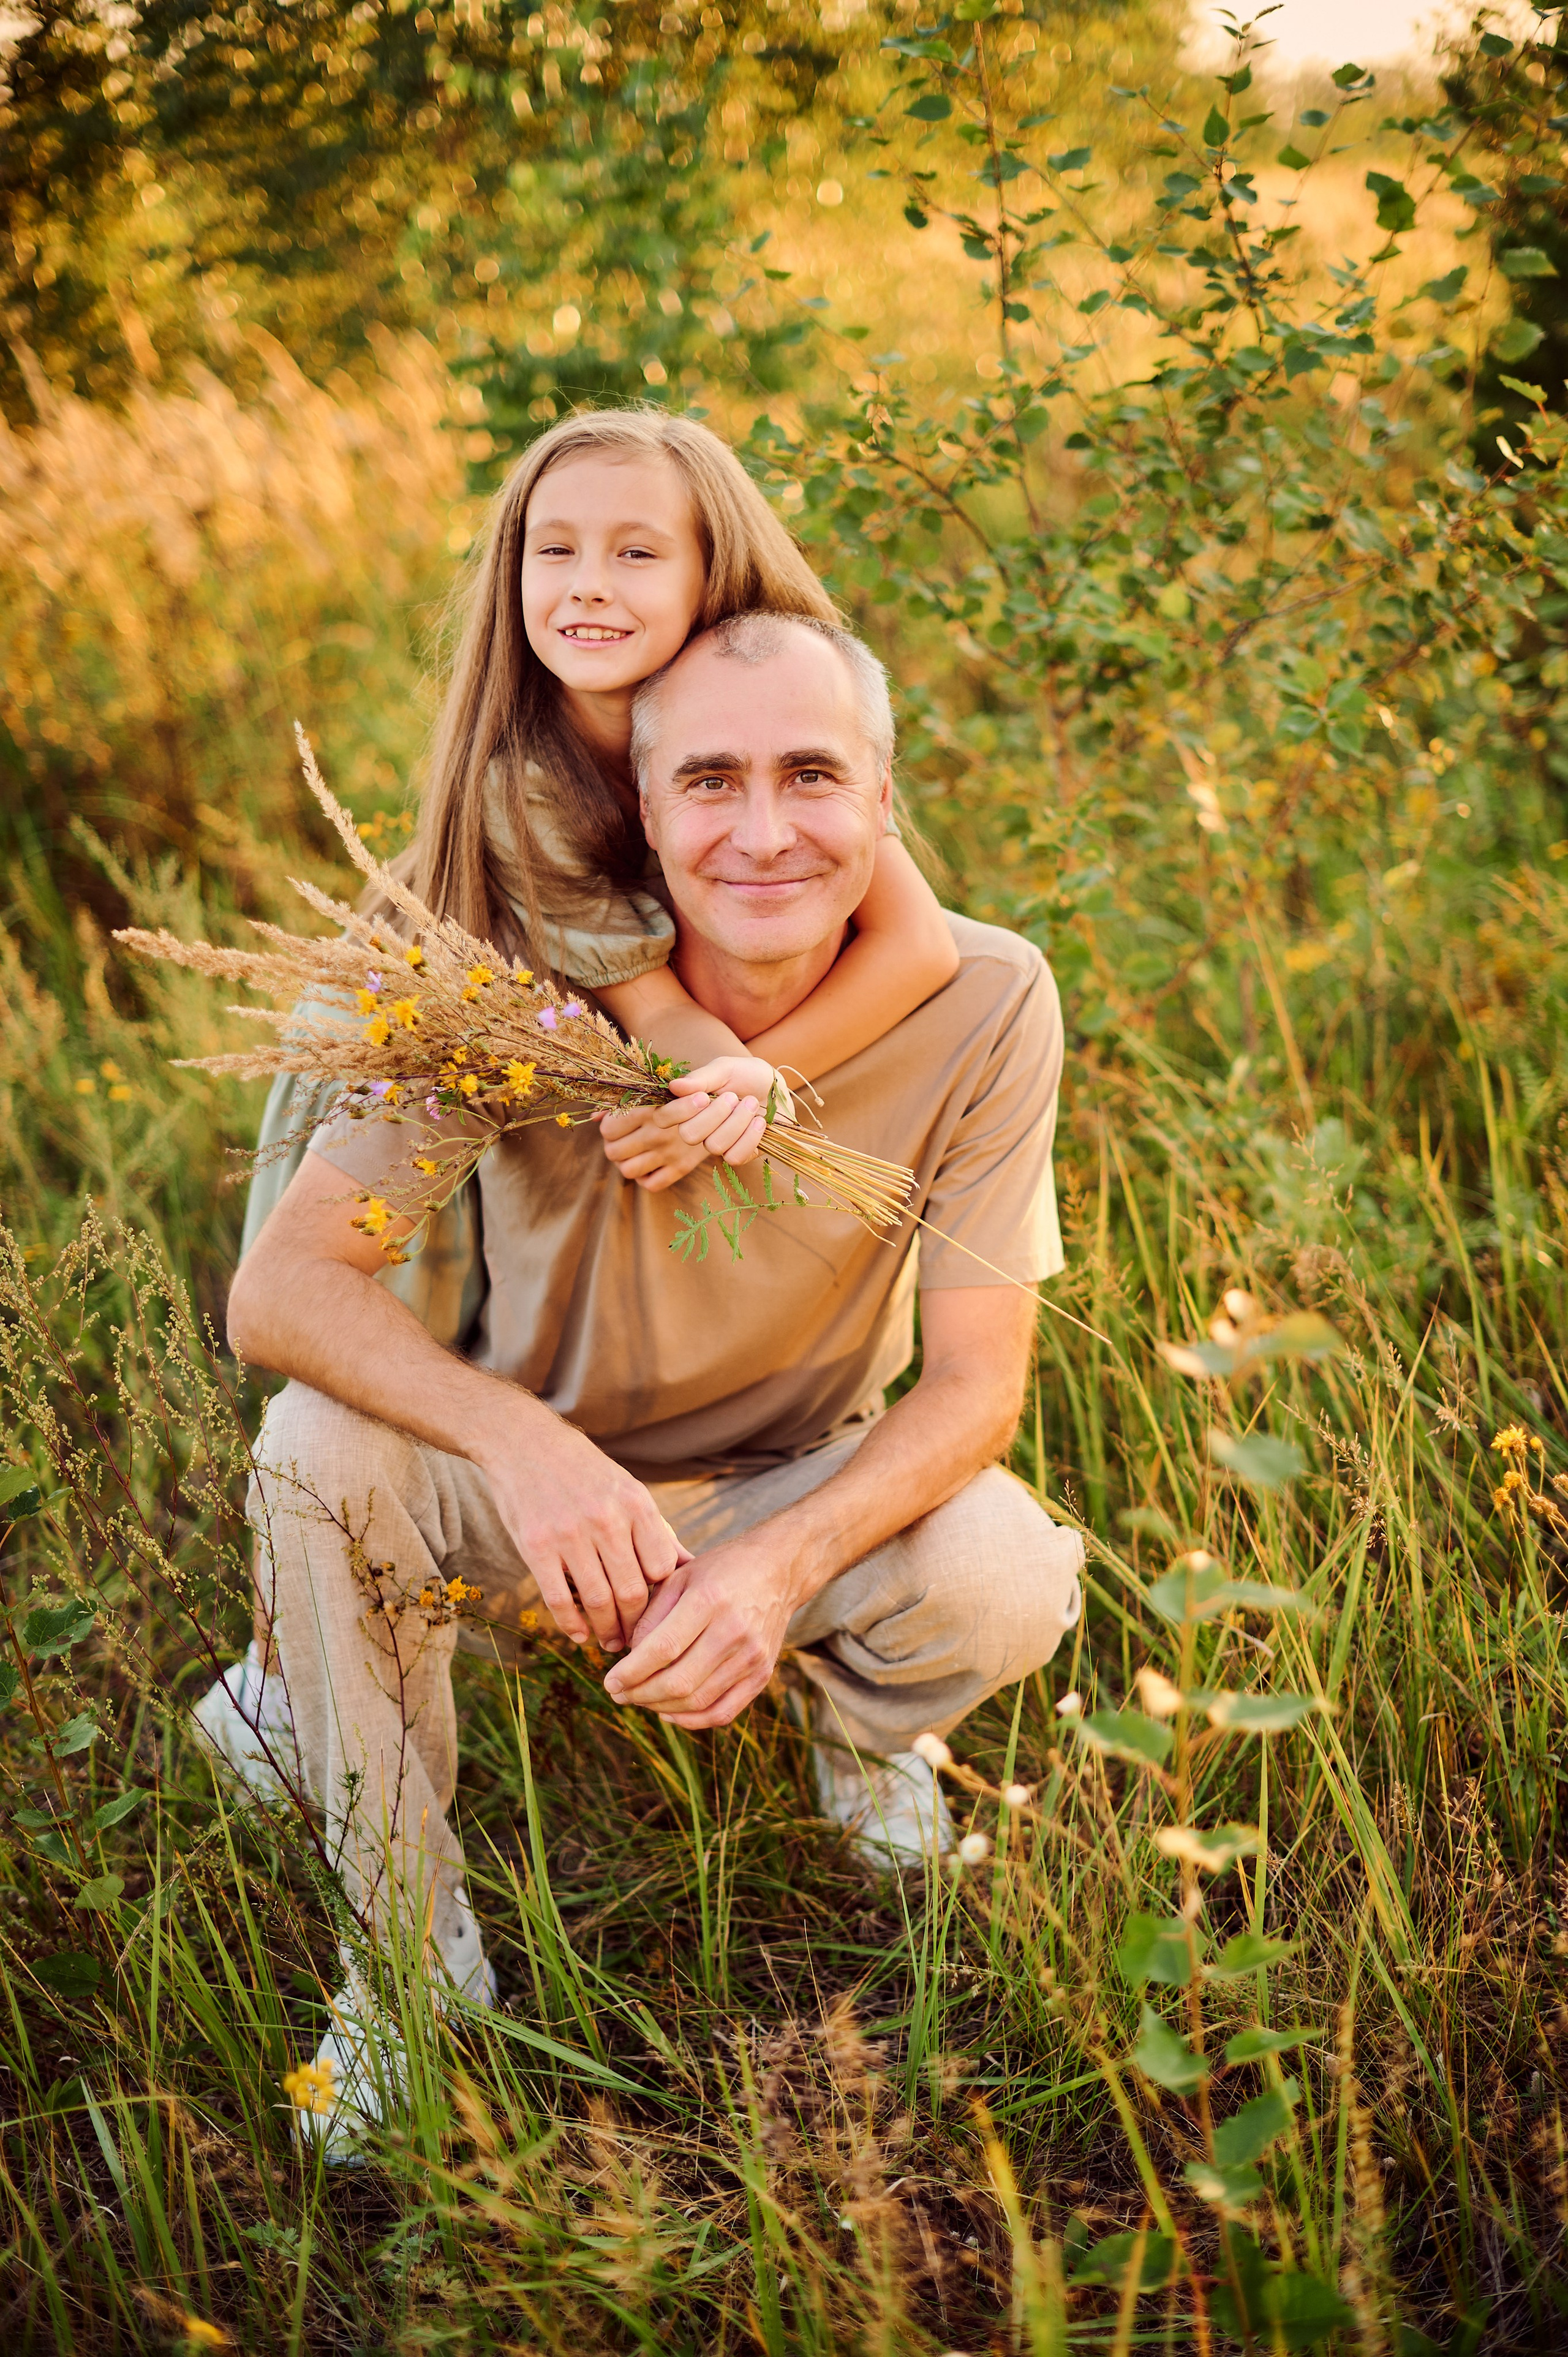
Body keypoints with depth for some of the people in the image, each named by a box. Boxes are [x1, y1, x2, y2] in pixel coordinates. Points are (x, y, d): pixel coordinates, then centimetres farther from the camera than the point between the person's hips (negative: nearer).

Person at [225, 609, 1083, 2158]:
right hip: (539, 1490, 0)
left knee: (1006, 1584, -30)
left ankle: (858, 1723, 10)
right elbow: (279, 1287, -25)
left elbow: (977, 1379, -18)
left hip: (810, 1491, 0)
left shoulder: (984, 1002, -21)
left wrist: (783, 1567, -36)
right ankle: (412, 1945, -7)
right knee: (318, 1451, -29)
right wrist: (515, 1438, -43)